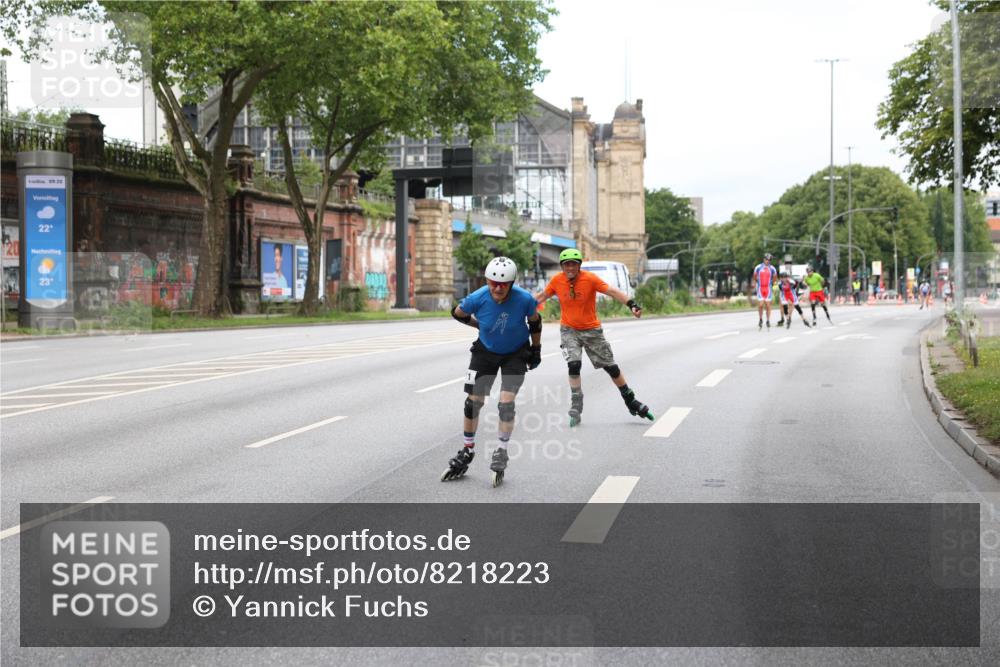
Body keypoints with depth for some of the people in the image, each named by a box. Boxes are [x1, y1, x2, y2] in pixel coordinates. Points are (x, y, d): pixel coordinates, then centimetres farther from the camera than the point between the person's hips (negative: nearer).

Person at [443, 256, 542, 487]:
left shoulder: (525, 299, -27)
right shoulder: (477, 299, -26)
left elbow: (534, 322, -4)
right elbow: (458, 314, -3)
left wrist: (536, 350, 4)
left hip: (516, 353, -1)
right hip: (486, 351, 1)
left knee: (506, 403, -12)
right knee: (473, 402, 0)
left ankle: (501, 453, 5)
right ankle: (466, 453, 17)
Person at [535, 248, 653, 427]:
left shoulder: (590, 278, -17)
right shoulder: (557, 281, -8)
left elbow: (612, 291, -25)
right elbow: (543, 296, 10)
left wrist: (631, 304, -38)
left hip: (592, 330, -1)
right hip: (569, 330, 1)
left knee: (611, 367, 7)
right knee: (574, 365, -18)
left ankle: (631, 401, 25)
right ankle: (576, 410, -7)